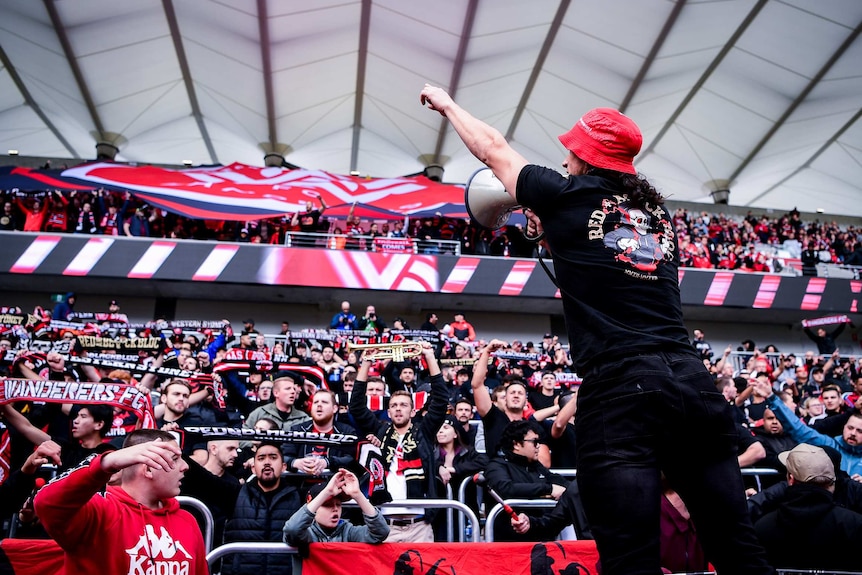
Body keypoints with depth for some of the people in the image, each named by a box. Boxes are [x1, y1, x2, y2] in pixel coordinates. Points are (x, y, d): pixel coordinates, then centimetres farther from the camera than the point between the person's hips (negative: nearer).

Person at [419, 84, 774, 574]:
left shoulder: (567, 198, 6)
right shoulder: (658, 212, 20)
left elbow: (493, 149, 21)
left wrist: (446, 103, 36)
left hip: (618, 387, -6)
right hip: (693, 381, 6)